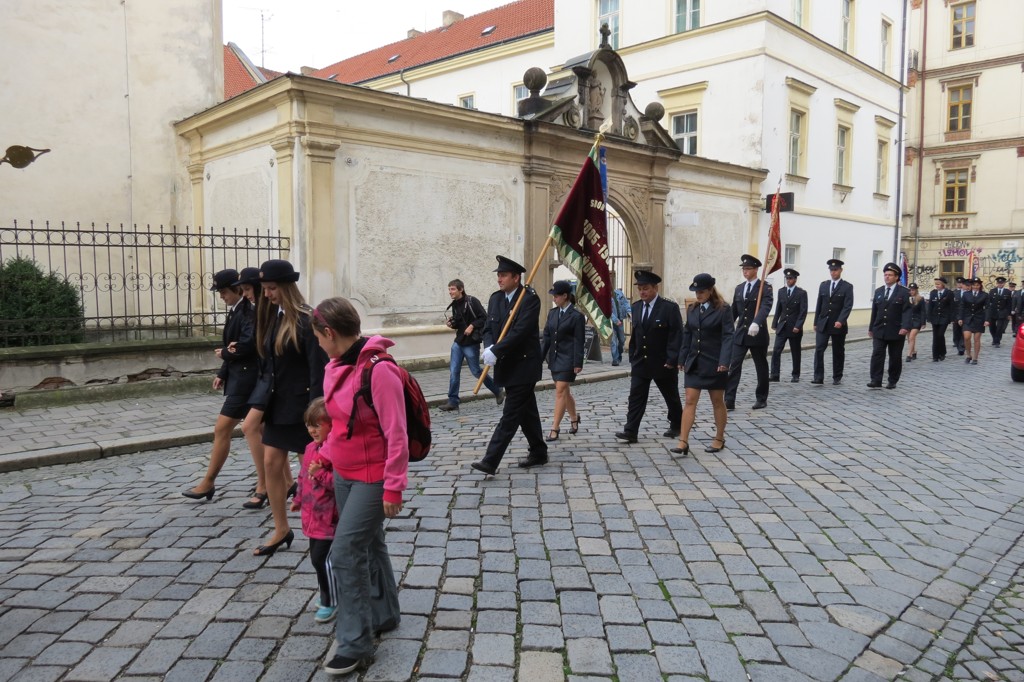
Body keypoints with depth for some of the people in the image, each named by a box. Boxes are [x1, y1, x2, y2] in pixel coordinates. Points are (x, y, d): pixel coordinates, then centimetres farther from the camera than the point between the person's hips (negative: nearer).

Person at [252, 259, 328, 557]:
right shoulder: (273, 316, 8)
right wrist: (265, 398, 10)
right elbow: (269, 361, 11)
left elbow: (318, 368, -19)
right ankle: (281, 529, 23)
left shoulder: (305, 320, -16)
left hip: (301, 405, -8)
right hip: (279, 403, 8)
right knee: (271, 464, 9)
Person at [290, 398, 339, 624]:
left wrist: (321, 474, -31)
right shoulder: (311, 448, 7)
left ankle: (330, 602, 14)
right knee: (317, 557, 18)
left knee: (322, 559, -3)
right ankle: (328, 595, 36)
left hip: (329, 518, -9)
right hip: (313, 516, 9)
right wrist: (299, 500, 25)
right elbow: (304, 476, 20)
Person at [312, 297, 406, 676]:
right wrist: (324, 456, 20)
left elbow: (396, 435, -23)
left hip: (372, 478, -8)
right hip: (343, 474, 8)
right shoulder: (337, 367, 3)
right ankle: (384, 614, 37)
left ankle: (356, 642, 9)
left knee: (346, 552, -6)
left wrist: (393, 487, -21)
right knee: (368, 544, 19)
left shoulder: (379, 371, -24)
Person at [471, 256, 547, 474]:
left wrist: (496, 351, -27)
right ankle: (538, 453, 30)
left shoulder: (530, 298, -14)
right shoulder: (495, 298, 8)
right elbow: (488, 329, 5)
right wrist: (489, 348, -16)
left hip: (524, 365, -7)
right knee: (526, 411, 17)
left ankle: (490, 461, -10)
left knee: (510, 414, -7)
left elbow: (520, 331, -24)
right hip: (506, 365, 8)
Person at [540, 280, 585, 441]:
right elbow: (547, 336, 10)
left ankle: (555, 428, -2)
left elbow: (578, 341, -11)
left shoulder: (577, 316, -10)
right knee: (564, 391, 17)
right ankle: (574, 418, 37)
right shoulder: (553, 313, 8)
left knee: (560, 391, -7)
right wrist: (540, 356, 6)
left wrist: (578, 364, -14)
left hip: (568, 359, -7)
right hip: (554, 358, 7)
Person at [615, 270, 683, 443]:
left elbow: (676, 336, -13)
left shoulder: (670, 307, -11)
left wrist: (672, 361, -17)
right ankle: (630, 432, -6)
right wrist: (632, 359, 10)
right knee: (636, 397, -4)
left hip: (663, 363, -4)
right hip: (640, 362, 4)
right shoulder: (636, 307, 6)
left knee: (671, 397, 13)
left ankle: (676, 426, 32)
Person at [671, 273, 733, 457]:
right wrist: (682, 359, 10)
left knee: (717, 401, 10)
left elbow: (727, 336, -13)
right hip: (694, 362, 5)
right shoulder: (692, 309, 8)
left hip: (714, 363, -4)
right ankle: (683, 442, -5)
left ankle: (719, 439, 25)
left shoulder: (723, 309, -8)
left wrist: (724, 362, -23)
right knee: (690, 401, -2)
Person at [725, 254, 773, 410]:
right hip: (740, 334, 4)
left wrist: (756, 323, -41)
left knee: (761, 368, 10)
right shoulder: (739, 288, 10)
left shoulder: (765, 287, -7)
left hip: (758, 334, -4)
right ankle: (729, 401, -8)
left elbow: (765, 307, -24)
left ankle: (761, 399, 24)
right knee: (734, 367, -5)